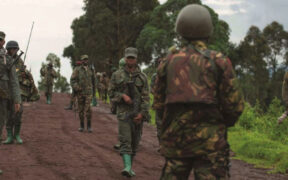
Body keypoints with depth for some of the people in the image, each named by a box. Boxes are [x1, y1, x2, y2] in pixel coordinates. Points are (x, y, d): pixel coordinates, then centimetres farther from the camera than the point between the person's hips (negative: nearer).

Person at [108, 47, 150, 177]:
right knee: (125, 140, -13)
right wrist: (122, 96, -14)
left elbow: (146, 97, -2)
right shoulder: (117, 75, 3)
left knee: (134, 142, 9)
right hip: (123, 112, -2)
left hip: (138, 114, 2)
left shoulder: (142, 77, 3)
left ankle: (130, 166, 23)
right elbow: (111, 92, 5)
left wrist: (142, 114, -12)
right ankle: (127, 167, -24)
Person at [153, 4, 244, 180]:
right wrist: (224, 123, 15)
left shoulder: (168, 63, 6)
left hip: (175, 141, 4)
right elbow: (235, 105, -5)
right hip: (209, 143, -4)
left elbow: (159, 104, 11)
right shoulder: (219, 62, -4)